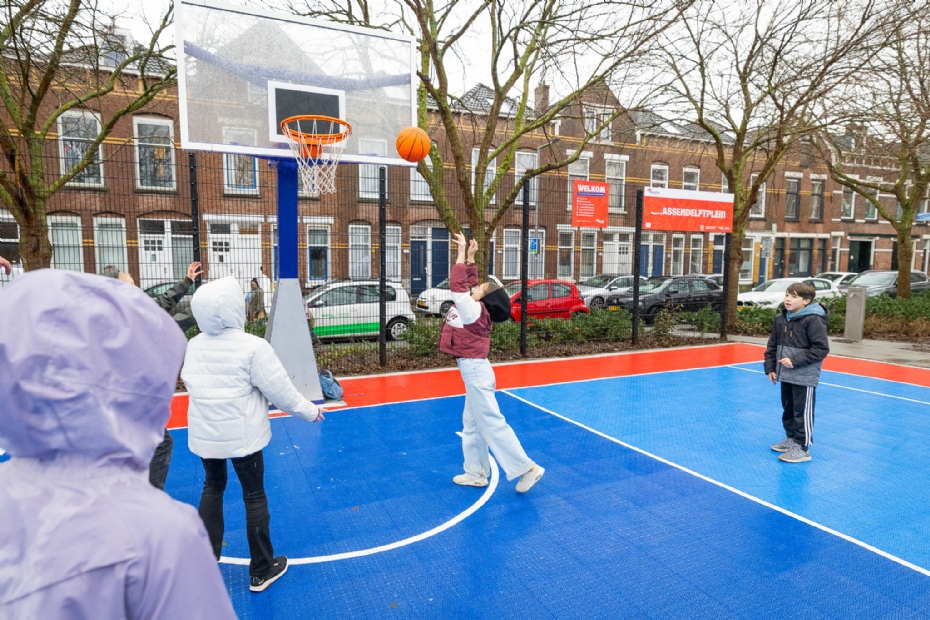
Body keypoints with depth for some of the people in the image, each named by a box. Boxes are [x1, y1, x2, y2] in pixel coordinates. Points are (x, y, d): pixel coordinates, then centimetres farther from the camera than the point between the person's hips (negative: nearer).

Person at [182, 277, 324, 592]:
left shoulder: (194, 345, -3)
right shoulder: (252, 347, -20)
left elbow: (192, 384, 9)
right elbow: (280, 391, -16)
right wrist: (310, 412, -1)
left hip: (204, 434, 5)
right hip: (241, 435, -5)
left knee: (213, 486, 26)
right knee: (254, 495, 9)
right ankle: (261, 571, 21)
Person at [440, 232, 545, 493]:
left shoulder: (474, 310, -17)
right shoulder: (475, 307, 7)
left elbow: (457, 284, -24)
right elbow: (468, 281, 20)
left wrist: (462, 252, -18)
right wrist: (470, 256, 14)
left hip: (475, 371, -10)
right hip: (472, 371, 10)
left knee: (492, 423, -5)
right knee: (472, 424, 15)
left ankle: (526, 468, 3)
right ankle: (476, 472, 25)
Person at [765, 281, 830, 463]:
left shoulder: (813, 320, -16)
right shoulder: (780, 318, 5)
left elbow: (821, 349, -18)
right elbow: (772, 345, 12)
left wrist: (795, 361, -20)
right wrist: (770, 368, 8)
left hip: (805, 377, -7)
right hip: (786, 375, 7)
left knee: (803, 412, 2)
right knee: (788, 409, 19)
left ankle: (802, 448, 13)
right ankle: (791, 439, 36)